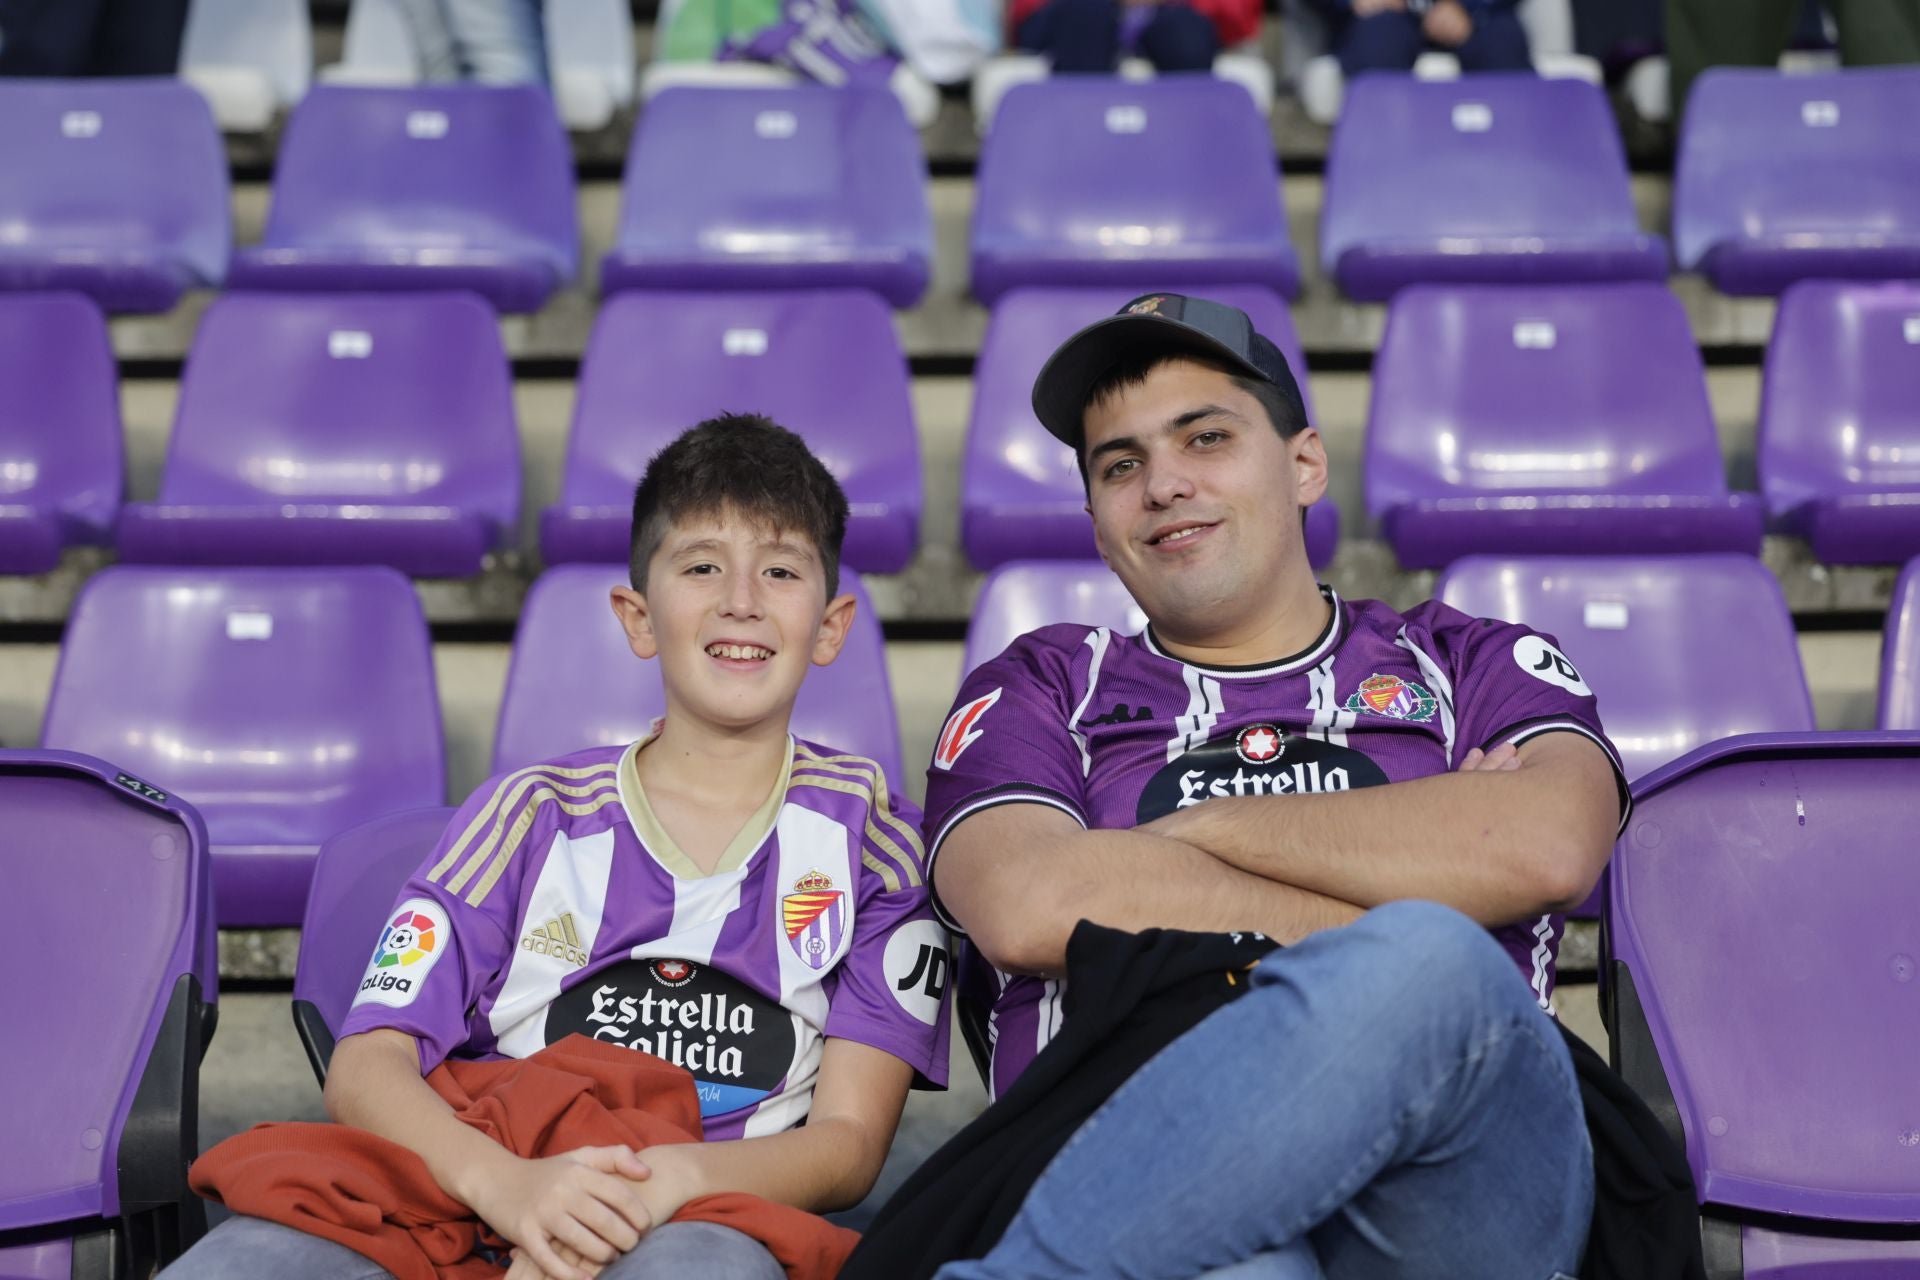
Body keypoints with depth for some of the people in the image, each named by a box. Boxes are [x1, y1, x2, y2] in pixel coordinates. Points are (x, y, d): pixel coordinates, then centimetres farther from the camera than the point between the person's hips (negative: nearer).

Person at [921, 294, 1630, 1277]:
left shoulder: (1475, 666, 23)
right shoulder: (1040, 690, 23)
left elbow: (1548, 849, -2)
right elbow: (1026, 911, 0)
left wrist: (1198, 827, 5)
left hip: (1452, 1172, 4)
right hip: (1137, 1165, -3)